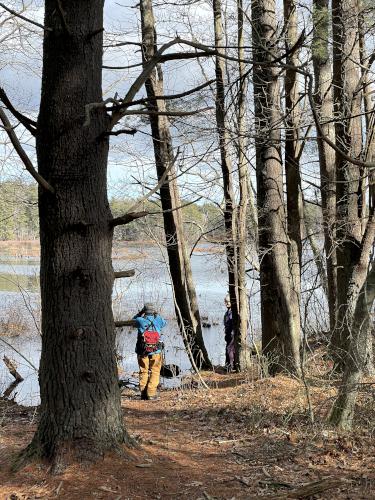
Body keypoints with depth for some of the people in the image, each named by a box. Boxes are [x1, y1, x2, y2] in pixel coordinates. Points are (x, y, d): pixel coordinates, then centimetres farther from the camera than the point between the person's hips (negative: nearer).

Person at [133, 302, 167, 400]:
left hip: (142, 351, 1)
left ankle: (143, 393, 10)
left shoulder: (140, 321, -4)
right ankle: (151, 393, -5)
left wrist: (140, 313, 12)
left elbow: (134, 319, 19)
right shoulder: (158, 320, -1)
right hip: (156, 352, -1)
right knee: (154, 372, 4)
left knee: (143, 372, 11)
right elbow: (164, 322, 22)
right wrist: (157, 314, 29)